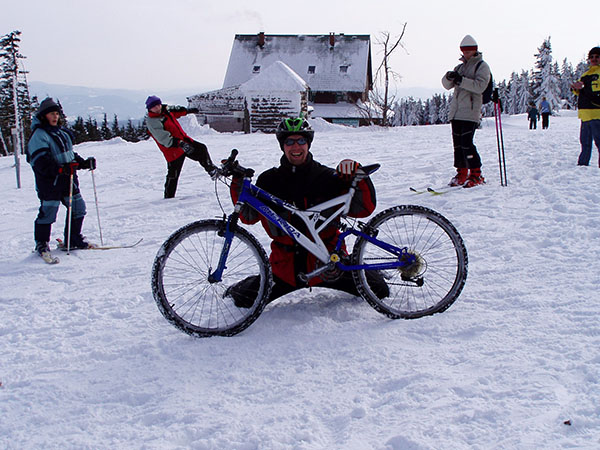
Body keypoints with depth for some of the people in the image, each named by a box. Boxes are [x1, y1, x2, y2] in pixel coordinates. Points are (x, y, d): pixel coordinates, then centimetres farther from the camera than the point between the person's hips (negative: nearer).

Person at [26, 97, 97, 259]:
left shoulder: (62, 132, 15)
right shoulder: (39, 135, -11)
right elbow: (41, 162, -20)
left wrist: (84, 162, 11)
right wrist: (60, 168, -31)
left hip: (68, 178, 8)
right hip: (49, 182, -8)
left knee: (78, 207, 11)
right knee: (48, 213, -4)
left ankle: (73, 240, 25)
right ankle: (41, 244, 12)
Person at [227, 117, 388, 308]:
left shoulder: (326, 177, 2)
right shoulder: (270, 180, 5)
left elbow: (364, 209, -2)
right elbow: (248, 216, -1)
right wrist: (239, 183, -10)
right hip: (286, 266, 1)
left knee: (379, 290, -4)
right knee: (245, 299, -8)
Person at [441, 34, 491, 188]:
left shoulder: (482, 66, 2)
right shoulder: (460, 67, 22)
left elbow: (480, 86, -13)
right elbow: (447, 85, 13)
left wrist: (461, 80, -20)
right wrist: (449, 77, -10)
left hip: (470, 112, -7)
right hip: (456, 111, 7)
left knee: (466, 143, -14)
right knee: (457, 143, 6)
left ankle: (476, 175, -6)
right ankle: (461, 174, 15)